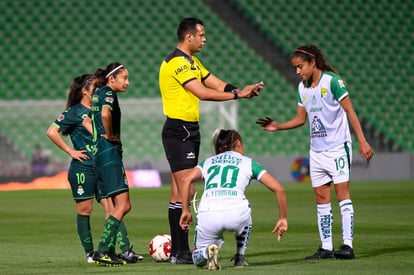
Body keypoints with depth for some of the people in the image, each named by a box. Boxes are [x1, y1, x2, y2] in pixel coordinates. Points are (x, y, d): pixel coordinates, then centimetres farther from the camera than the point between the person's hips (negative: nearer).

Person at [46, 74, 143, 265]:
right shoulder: (74, 112, -4)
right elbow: (52, 132, -12)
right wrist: (70, 151, -12)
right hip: (83, 168, -6)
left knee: (111, 206, -5)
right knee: (84, 210, 2)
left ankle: (125, 250, -12)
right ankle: (89, 253, 9)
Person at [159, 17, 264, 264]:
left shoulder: (192, 62, 18)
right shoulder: (177, 62, -16)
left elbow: (217, 84, 11)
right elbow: (203, 93, -22)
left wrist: (243, 90, -5)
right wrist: (238, 94, -18)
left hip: (188, 131, 11)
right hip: (179, 131, -11)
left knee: (179, 192, 10)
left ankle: (177, 250, 13)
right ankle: (182, 252, -13)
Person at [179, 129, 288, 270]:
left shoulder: (208, 162, 27)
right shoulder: (248, 163, 21)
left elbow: (185, 180, 8)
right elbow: (278, 189, 14)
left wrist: (186, 210, 14)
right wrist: (283, 218, 23)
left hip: (207, 213, 1)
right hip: (236, 214, -1)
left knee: (198, 259, 24)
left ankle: (207, 251, -11)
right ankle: (239, 258, 26)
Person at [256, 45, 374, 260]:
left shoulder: (332, 81, -10)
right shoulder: (303, 87, 10)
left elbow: (350, 111, -11)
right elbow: (301, 118, 19)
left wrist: (362, 141, -14)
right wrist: (277, 127, 6)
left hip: (338, 146, -7)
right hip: (316, 151, 7)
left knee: (342, 193, -9)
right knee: (321, 198, 4)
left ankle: (348, 245, -11)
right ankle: (326, 247, 6)